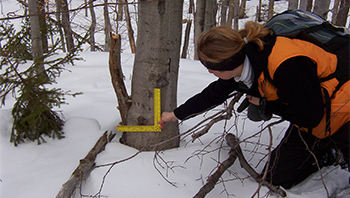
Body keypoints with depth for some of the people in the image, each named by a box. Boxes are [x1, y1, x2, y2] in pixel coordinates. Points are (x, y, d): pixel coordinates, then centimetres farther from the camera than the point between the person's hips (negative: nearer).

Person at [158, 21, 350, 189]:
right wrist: (176, 114, 14)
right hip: (309, 116, 7)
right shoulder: (241, 65, -11)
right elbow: (211, 95, 4)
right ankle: (326, 153, 24)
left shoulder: (288, 65, -37)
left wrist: (266, 105, -17)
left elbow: (310, 117, -27)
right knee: (274, 178, 7)